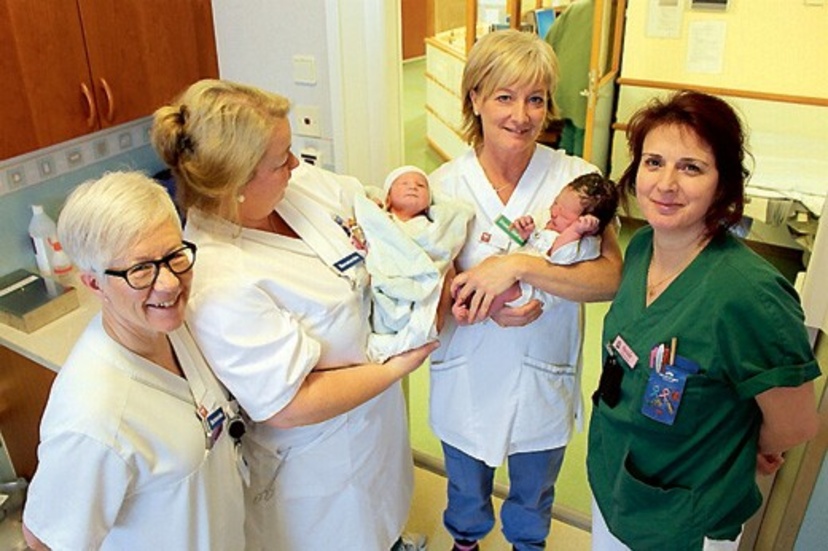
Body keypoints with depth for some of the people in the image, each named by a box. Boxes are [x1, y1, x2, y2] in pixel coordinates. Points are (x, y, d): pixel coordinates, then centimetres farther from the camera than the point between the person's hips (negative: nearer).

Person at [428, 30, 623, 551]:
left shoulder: (576, 179, -15)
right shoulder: (446, 184, -12)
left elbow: (611, 278, -25)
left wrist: (518, 265, -35)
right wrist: (485, 304, -29)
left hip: (543, 380, 0)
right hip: (468, 377, 1)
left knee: (534, 495, 26)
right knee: (466, 488, 28)